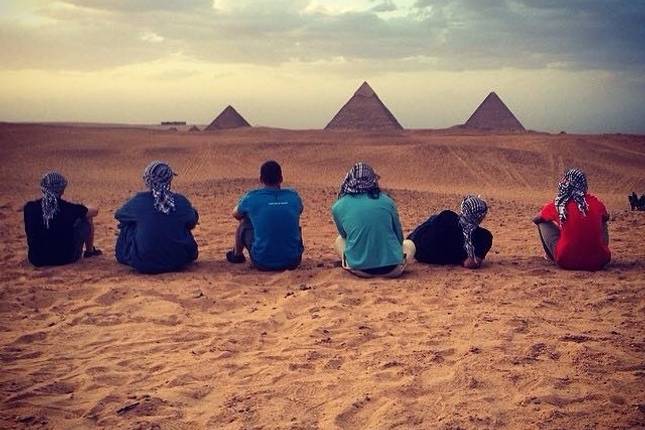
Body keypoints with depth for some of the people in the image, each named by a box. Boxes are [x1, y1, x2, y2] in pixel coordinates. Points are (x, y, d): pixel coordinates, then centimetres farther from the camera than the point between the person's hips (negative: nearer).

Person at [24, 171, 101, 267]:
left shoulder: (29, 208, -11)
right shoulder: (69, 208, -17)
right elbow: (94, 211, 3)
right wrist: (81, 211, 26)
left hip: (36, 260, 3)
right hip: (66, 258, -3)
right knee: (87, 218, 14)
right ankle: (90, 251, 34)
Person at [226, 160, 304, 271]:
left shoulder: (251, 197, -4)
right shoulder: (293, 196, 2)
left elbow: (235, 214, 18)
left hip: (263, 263, -2)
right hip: (293, 261, 2)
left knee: (244, 223, 21)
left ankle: (237, 255, 43)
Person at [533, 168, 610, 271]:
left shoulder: (556, 205, -4)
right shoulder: (596, 203, -1)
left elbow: (536, 219, 16)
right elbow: (606, 218, 24)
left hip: (565, 262, -2)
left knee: (543, 222, 18)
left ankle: (551, 256, 33)